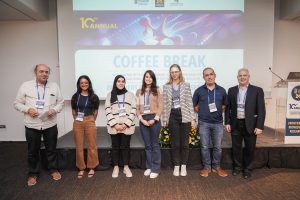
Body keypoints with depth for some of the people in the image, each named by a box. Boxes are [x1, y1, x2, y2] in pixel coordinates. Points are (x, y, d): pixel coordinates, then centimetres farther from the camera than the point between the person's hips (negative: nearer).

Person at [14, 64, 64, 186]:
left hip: (50, 124, 1)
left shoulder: (54, 86, 4)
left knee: (51, 149, 13)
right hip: (32, 125, -1)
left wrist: (55, 110, -12)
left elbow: (61, 102, 8)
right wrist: (27, 109, -15)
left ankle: (53, 169, 31)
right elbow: (17, 103, 3)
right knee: (33, 151, 12)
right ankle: (33, 174, 30)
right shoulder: (26, 86, -1)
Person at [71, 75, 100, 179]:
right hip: (77, 123, 2)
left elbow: (95, 111, 7)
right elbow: (73, 110, 13)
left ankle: (91, 168, 19)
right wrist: (76, 120, 7)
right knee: (79, 147, 8)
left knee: (92, 146, 3)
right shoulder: (75, 96, 6)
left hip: (90, 122, -2)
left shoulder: (93, 97, 0)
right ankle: (81, 168, 22)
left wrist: (91, 120, 5)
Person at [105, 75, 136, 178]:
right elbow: (108, 111, 0)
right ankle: (116, 167, 22)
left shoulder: (130, 95, 6)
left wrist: (126, 124, -10)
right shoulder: (110, 95, 8)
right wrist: (115, 124, -10)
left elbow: (133, 110, -1)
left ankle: (126, 167, 21)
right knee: (115, 147, 8)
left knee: (125, 146, 6)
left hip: (127, 126, 0)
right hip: (113, 126, 1)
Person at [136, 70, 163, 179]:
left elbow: (160, 107, -2)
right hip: (143, 120, 3)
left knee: (154, 144, 3)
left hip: (154, 119, -2)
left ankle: (155, 169, 12)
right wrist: (141, 119, -7)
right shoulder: (139, 91, 9)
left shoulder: (157, 91, 3)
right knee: (147, 145, 11)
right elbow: (137, 107, 6)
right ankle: (149, 167, 22)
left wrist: (155, 119, -12)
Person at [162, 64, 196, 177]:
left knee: (184, 142, 6)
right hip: (173, 116, 1)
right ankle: (176, 166, 21)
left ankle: (183, 166, 21)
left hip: (185, 116, 0)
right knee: (175, 143, 7)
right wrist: (164, 119, 2)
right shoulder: (166, 87, 6)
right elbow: (165, 104, 5)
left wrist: (193, 118, -3)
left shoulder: (186, 85, 4)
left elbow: (190, 102, 1)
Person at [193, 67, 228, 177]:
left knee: (218, 147, 9)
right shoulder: (199, 91, -1)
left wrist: (218, 112, 5)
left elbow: (224, 105, 16)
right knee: (204, 147, 6)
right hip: (204, 123, -1)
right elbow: (194, 105, 8)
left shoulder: (221, 90, 3)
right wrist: (202, 113, 3)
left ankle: (216, 167, 26)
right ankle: (206, 167, 21)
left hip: (218, 122, 1)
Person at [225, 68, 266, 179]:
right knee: (236, 147, 11)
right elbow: (228, 108, 7)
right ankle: (237, 167, 31)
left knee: (250, 148, 10)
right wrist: (227, 122, 0)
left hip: (250, 124, -2)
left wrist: (259, 126, -11)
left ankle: (247, 169, 30)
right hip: (235, 124, 2)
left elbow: (261, 110, -5)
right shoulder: (232, 90, 5)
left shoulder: (257, 90, -3)